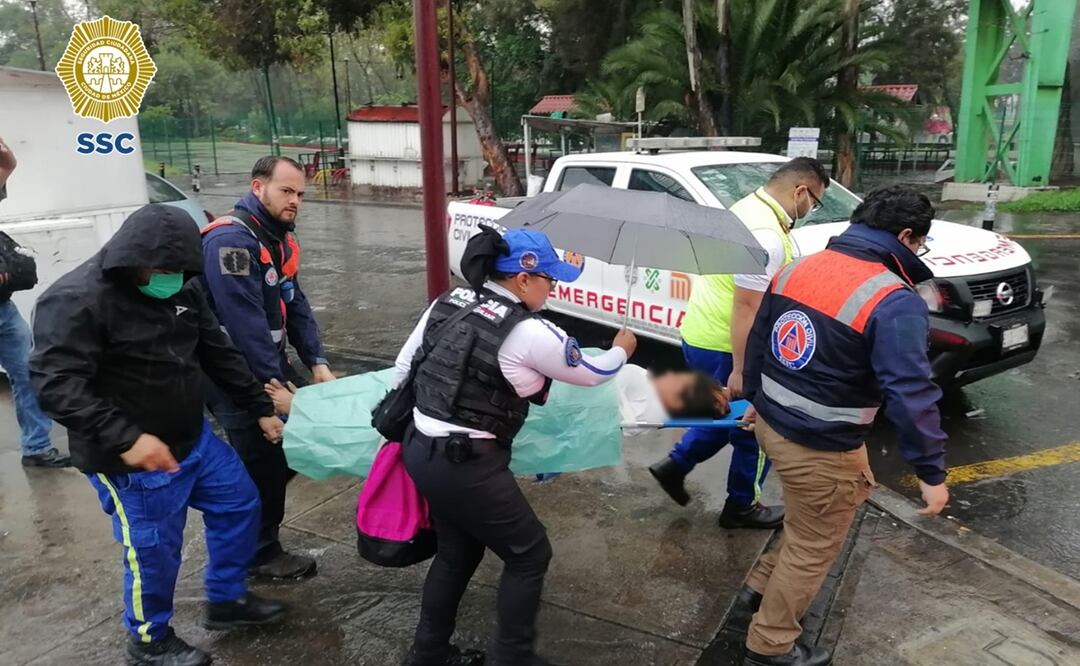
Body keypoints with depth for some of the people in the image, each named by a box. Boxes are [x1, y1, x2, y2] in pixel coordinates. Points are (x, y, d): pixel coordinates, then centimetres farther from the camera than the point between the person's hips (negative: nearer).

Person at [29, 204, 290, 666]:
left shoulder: (181, 290, 3)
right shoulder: (76, 301, -21)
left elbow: (219, 354, 11)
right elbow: (56, 385, -27)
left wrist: (260, 408, 12)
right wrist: (125, 439, -36)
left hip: (194, 437, 8)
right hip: (133, 460, -8)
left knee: (239, 504, 17)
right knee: (154, 551, 4)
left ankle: (227, 600, 38)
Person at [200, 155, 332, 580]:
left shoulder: (280, 238, 8)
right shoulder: (231, 239, -24)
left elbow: (295, 305, 8)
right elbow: (245, 322, -28)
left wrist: (316, 362, -1)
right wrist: (274, 383, -24)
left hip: (267, 365, 9)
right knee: (262, 464, -1)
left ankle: (258, 508, 33)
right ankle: (261, 555, 19)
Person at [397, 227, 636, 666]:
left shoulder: (448, 303, 5)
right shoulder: (530, 333, -15)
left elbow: (404, 366, 12)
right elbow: (592, 374, 0)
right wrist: (622, 349, 22)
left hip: (420, 450, 8)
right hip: (466, 466, -8)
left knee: (457, 551, 26)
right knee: (529, 555, 12)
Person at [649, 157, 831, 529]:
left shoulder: (748, 208, 8)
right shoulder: (767, 235, -25)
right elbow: (746, 307, -27)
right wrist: (740, 370, -23)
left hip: (702, 334, 10)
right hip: (724, 346, -10)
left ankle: (675, 465, 33)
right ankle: (742, 506, 27)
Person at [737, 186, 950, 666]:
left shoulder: (796, 269, 2)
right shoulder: (894, 301, -20)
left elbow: (757, 341, 12)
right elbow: (910, 394, -23)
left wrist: (756, 399, 25)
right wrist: (931, 471, -13)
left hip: (771, 423, 8)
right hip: (821, 447, -7)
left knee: (809, 525, 31)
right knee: (813, 547, 14)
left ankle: (762, 585, 40)